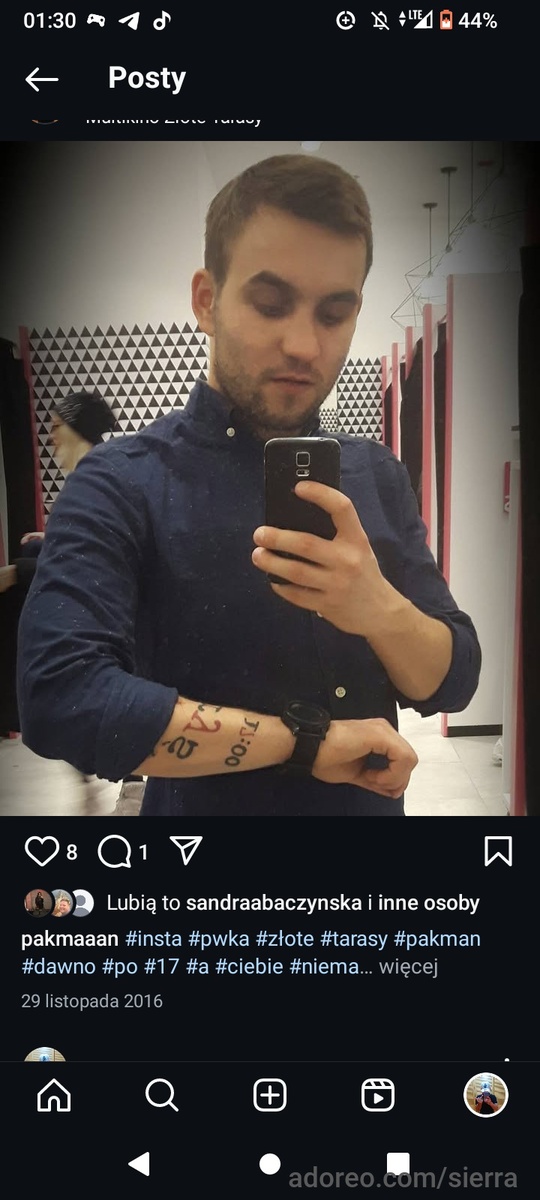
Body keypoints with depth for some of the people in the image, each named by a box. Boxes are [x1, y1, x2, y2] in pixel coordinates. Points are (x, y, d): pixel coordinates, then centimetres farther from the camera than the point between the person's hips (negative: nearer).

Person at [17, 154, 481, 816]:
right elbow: (59, 698, -30)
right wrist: (309, 741, -23)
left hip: (373, 807, 5)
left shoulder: (377, 475, -3)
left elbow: (452, 684, -5)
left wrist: (380, 608, -26)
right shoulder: (120, 486, -17)